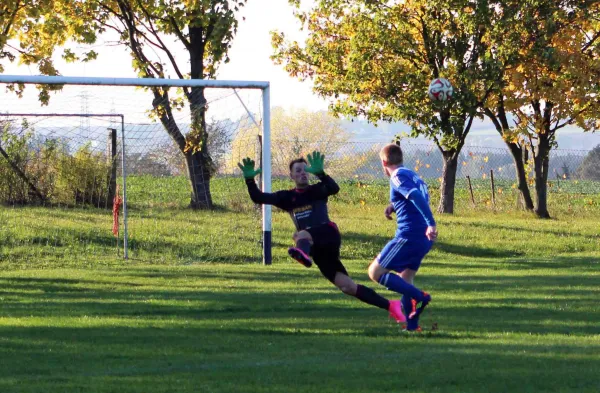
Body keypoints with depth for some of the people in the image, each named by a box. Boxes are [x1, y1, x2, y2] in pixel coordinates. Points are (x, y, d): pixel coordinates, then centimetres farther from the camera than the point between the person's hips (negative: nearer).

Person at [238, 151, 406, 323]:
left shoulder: (317, 190, 8)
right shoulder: (287, 197, 19)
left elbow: (334, 188, -15)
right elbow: (258, 198, 13)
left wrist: (319, 173, -32)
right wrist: (249, 179, -4)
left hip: (328, 235, -4)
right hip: (317, 249, 4)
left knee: (301, 235, -36)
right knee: (347, 287, -3)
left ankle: (303, 254, -75)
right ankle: (390, 306, 3)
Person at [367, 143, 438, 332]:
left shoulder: (397, 177, -9)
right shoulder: (411, 174, 19)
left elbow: (417, 196, -25)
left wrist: (431, 223, -33)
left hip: (409, 236, -9)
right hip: (423, 238, 9)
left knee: (375, 272, -3)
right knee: (404, 281, 19)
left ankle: (420, 296, -14)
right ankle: (412, 325, 12)